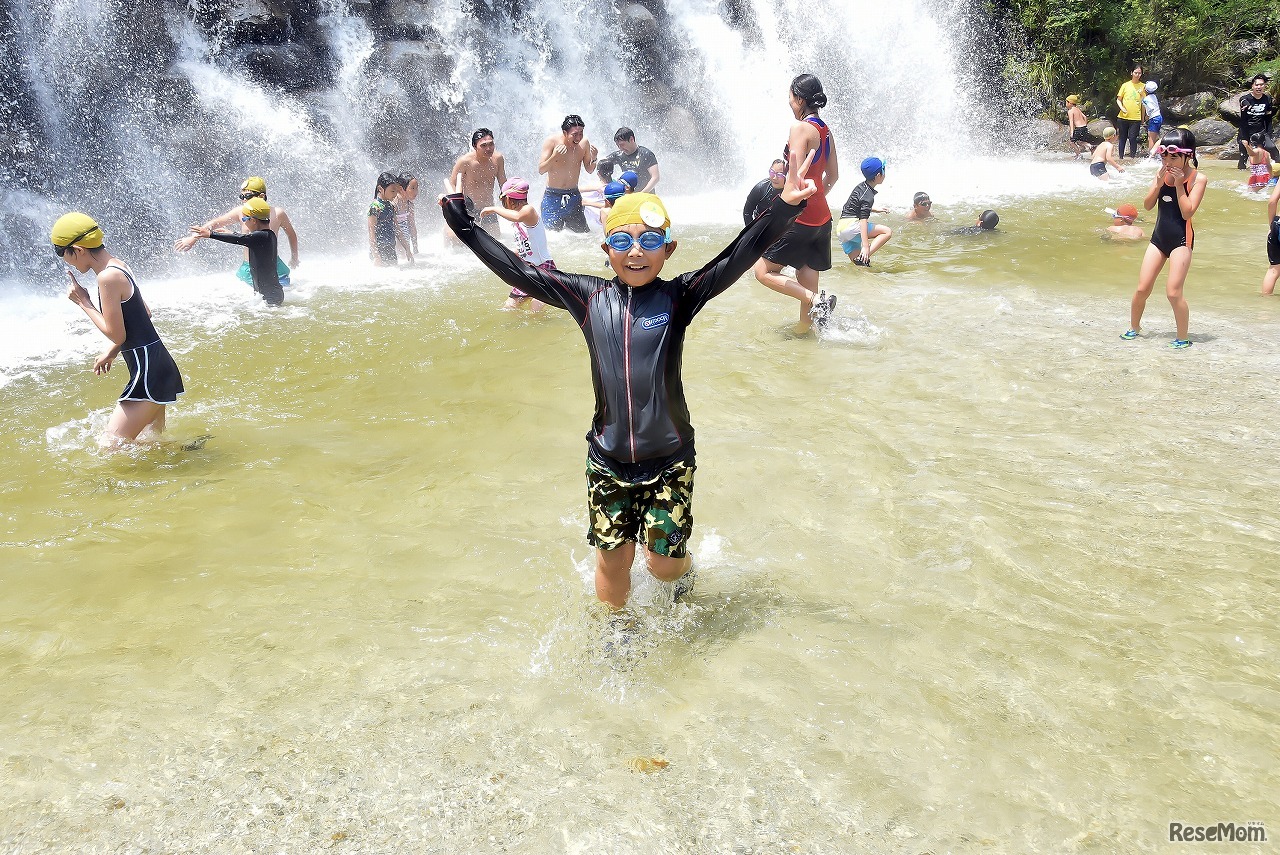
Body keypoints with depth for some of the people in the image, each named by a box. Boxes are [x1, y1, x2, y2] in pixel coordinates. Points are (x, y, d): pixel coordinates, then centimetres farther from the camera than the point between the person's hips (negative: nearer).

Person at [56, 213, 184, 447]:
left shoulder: (108, 277, -19)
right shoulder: (118, 266, 10)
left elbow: (116, 334, -16)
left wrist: (84, 303, -5)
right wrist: (111, 353, 21)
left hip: (148, 372, -10)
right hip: (156, 365, 10)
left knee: (110, 445, -8)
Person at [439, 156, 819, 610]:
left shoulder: (678, 297, -7)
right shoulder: (589, 297, -1)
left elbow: (737, 259, -19)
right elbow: (518, 271, 3)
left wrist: (783, 208, -31)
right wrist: (463, 223, 3)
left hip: (669, 458, -2)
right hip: (608, 460, 2)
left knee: (665, 562, 7)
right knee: (612, 556, 9)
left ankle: (684, 574, 44)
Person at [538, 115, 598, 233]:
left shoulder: (584, 143, -3)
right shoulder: (551, 141, -12)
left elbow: (589, 170, 7)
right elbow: (540, 170, -14)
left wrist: (593, 159, -14)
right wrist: (554, 157, -29)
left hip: (573, 196, 3)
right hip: (553, 196, -3)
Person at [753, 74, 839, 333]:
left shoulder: (800, 128, -13)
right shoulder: (825, 131, 12)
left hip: (800, 218, -9)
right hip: (822, 217, 9)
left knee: (764, 272, 0)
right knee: (807, 285, 12)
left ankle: (817, 300, -12)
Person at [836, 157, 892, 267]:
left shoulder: (862, 186, 15)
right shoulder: (868, 195, -13)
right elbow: (863, 220, -22)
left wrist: (875, 210, 46)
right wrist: (866, 246, -27)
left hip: (841, 230, 10)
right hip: (850, 226, -10)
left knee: (858, 265, 11)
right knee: (887, 232, -11)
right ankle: (864, 258, -20)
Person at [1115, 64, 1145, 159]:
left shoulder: (1143, 86, 4)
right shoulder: (1125, 85, 4)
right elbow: (1118, 99, 8)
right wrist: (1122, 108, -8)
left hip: (1136, 118, -1)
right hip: (1123, 117, 1)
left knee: (1132, 138, -6)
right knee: (1122, 138, 9)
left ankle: (1133, 157, 4)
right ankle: (1121, 157, 20)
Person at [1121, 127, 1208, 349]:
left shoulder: (1198, 178, -8)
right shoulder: (1162, 173, 5)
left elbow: (1187, 212, -17)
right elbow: (1147, 205, 1)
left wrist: (1179, 185, -18)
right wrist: (1159, 183, -12)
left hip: (1181, 239, -5)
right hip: (1158, 237, 5)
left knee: (1173, 291, -11)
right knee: (1142, 288, 5)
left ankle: (1183, 338, 3)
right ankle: (1134, 327, 25)